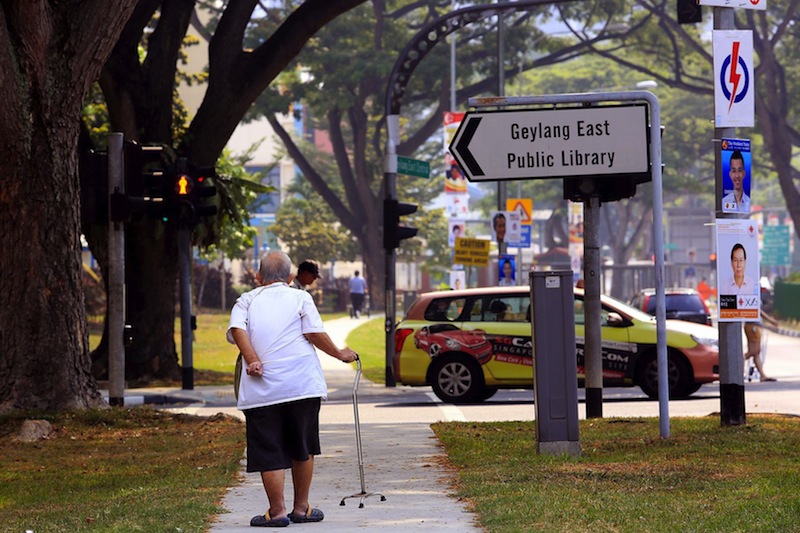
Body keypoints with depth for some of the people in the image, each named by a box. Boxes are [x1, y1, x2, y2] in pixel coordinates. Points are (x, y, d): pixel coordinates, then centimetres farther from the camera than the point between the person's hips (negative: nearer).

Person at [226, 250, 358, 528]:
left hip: (262, 389, 0)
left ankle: (277, 512, 2)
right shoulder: (299, 297, 8)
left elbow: (237, 329, -6)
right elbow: (314, 333, -5)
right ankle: (301, 508, 19)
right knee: (302, 449, 13)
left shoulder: (247, 300, 13)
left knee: (269, 452, 3)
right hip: (303, 386, 0)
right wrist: (339, 354, 7)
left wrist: (252, 360, -11)